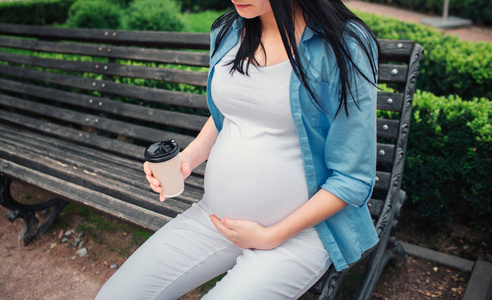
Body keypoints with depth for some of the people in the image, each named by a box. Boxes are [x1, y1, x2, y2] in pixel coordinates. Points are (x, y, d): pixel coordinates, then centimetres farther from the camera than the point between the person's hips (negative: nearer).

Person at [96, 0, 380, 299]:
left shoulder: (346, 46, -16)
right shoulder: (227, 31, 2)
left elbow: (353, 178, -14)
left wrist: (270, 236, -12)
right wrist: (189, 156, -2)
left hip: (298, 228, -4)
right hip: (216, 216, 5)